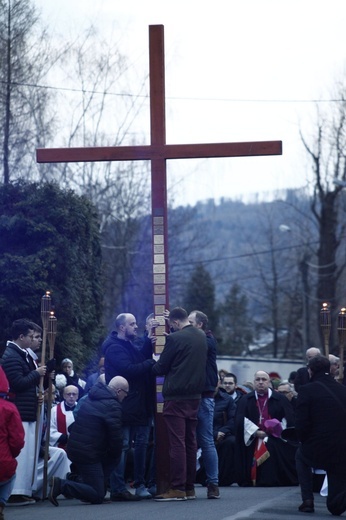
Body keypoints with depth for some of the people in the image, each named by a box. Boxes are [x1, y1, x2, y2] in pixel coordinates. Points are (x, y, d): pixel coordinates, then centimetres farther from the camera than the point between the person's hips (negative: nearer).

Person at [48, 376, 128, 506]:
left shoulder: (91, 398, 15)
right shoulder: (112, 405, -13)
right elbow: (115, 435, -15)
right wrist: (115, 454, 6)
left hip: (74, 447, 9)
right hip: (88, 453, -9)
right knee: (98, 496, -6)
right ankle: (61, 485, -14)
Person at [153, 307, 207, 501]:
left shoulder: (175, 338, -13)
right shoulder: (201, 336, 8)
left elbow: (161, 368, -6)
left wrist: (153, 366, 14)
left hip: (176, 396, -7)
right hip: (195, 394, 7)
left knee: (177, 442, -6)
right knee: (190, 441, 12)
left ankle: (177, 488, -8)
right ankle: (190, 487, 15)